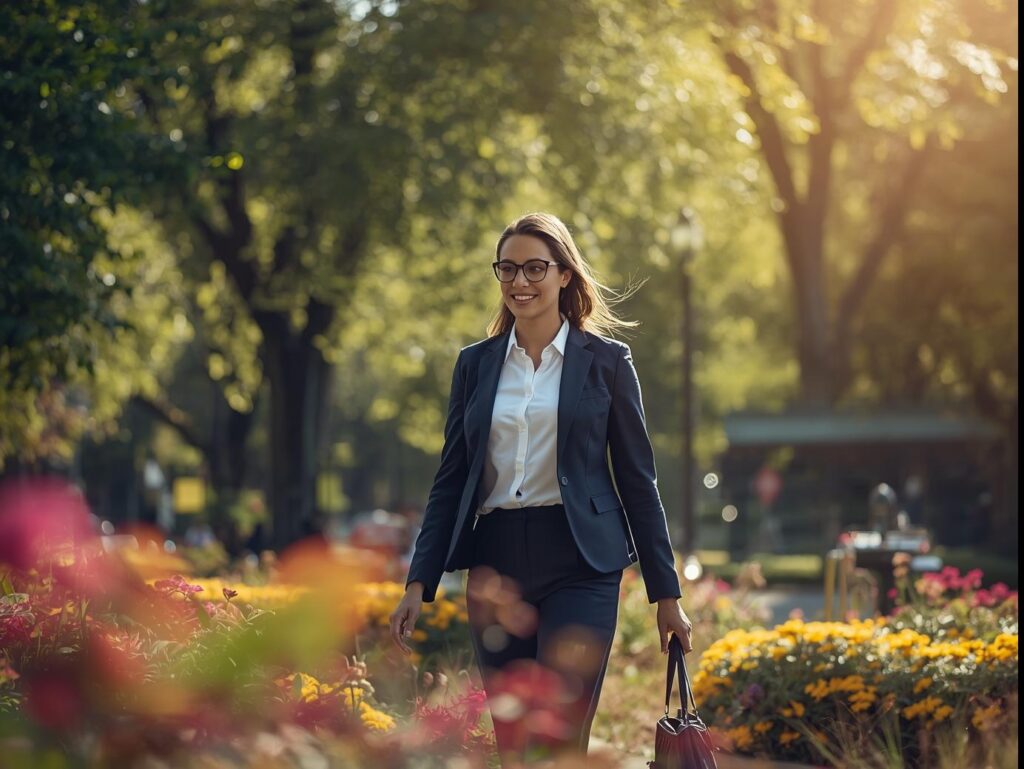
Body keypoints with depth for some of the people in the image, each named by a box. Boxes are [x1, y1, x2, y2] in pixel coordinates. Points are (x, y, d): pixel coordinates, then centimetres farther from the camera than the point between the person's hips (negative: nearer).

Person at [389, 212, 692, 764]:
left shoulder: (606, 360, 3)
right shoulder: (475, 364, 11)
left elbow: (638, 479, 4)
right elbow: (450, 480, 11)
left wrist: (666, 594, 3)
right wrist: (419, 583, 2)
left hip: (578, 561, -3)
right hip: (495, 567, 3)